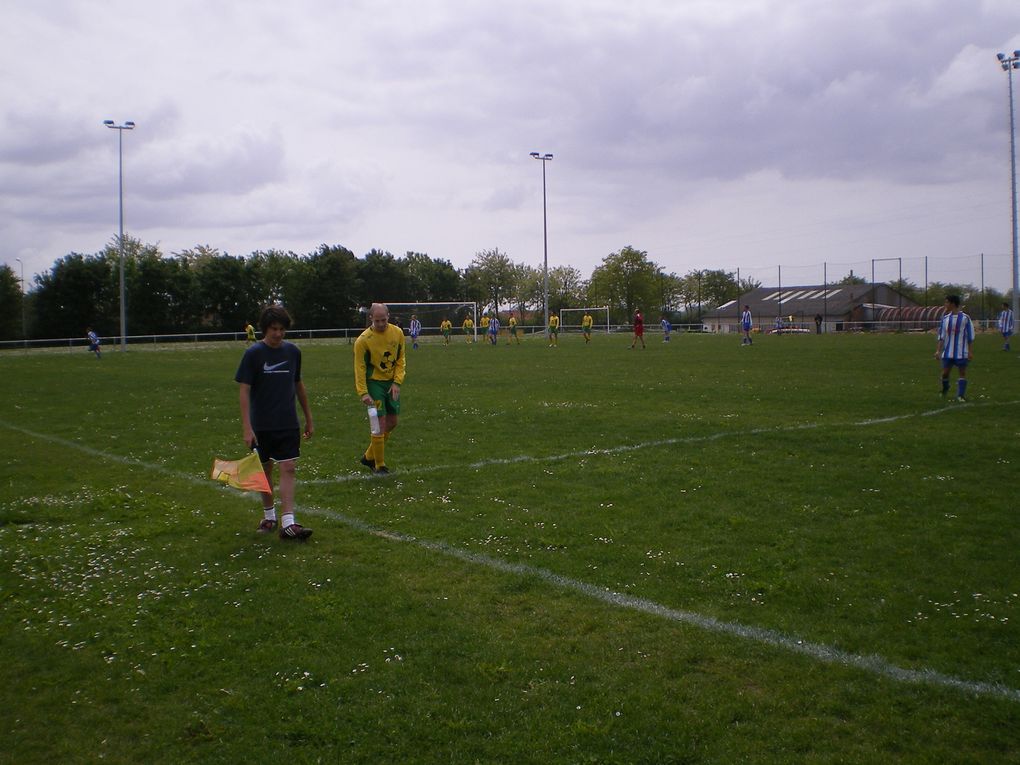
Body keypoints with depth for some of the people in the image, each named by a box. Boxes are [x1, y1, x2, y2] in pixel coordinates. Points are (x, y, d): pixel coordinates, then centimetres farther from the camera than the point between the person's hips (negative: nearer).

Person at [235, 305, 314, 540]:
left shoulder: (293, 351, 3)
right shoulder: (253, 353, -9)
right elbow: (244, 390, -10)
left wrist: (308, 419, 17)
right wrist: (246, 427, -17)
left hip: (288, 424, 2)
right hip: (261, 425, -2)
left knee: (288, 469, -7)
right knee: (265, 470, 10)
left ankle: (288, 523, -9)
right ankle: (269, 516, 28)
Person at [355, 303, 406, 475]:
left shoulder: (397, 333, -3)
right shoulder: (363, 340, -16)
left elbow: (401, 360, 4)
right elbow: (360, 368, -12)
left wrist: (397, 383, -6)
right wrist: (363, 393, -18)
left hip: (391, 382, 5)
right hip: (374, 382, -5)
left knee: (392, 422, 10)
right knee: (380, 423, -10)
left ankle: (369, 457, 27)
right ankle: (379, 465, 4)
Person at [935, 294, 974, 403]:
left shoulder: (965, 318, -4)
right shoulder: (945, 318, 6)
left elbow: (970, 336, -1)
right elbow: (941, 336, 7)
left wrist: (970, 351, -3)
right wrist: (938, 350, 0)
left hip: (961, 352, -3)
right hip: (947, 352, 3)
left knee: (962, 372, 0)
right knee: (945, 372, 2)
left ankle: (961, 395, 5)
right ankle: (945, 389, 29)